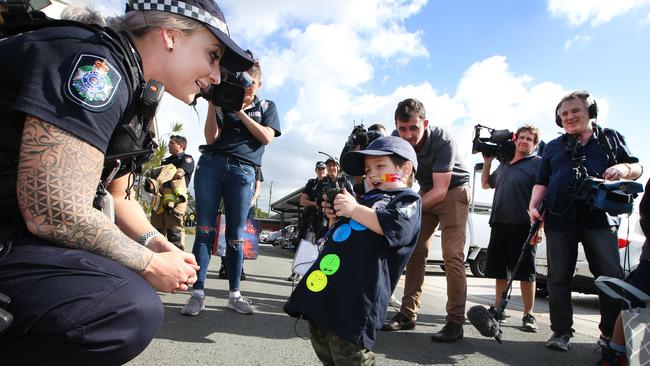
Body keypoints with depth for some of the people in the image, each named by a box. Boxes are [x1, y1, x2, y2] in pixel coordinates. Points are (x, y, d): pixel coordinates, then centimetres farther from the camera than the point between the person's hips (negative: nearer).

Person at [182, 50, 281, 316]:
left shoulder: (266, 107, 17)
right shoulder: (224, 103, 17)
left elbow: (266, 137, 0)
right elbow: (211, 137, 4)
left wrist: (242, 112, -2)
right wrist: (212, 103, -3)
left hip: (242, 171, -1)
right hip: (211, 164, 1)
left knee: (235, 235, 0)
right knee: (204, 229, -6)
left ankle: (234, 294, 10)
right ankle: (197, 293, -3)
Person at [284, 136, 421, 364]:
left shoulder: (407, 200, 5)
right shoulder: (368, 198, 28)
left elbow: (394, 226, -18)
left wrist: (354, 209, -13)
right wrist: (334, 218, 12)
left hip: (355, 293, -8)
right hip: (323, 287, 9)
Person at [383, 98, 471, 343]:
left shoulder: (443, 141, -29)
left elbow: (440, 190, -32)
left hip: (453, 191, -5)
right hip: (426, 192, 5)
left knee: (452, 254, -15)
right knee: (415, 251, 2)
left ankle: (455, 321, -8)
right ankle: (408, 313, 9)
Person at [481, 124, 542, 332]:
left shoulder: (537, 163, -1)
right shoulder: (504, 165, 19)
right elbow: (486, 184, 32)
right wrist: (487, 161, 20)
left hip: (522, 226, -6)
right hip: (499, 224, 6)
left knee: (525, 273, 0)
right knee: (500, 270, 13)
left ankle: (528, 315, 11)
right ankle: (498, 309, 24)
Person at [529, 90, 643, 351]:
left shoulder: (610, 138, 16)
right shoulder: (553, 147, 19)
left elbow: (637, 168, 15)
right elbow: (541, 183, 17)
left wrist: (623, 168, -8)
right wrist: (534, 206, 0)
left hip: (599, 218, -1)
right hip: (559, 220, 2)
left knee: (611, 276, -3)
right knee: (558, 277, 1)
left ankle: (611, 333, 12)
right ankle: (561, 332, 9)